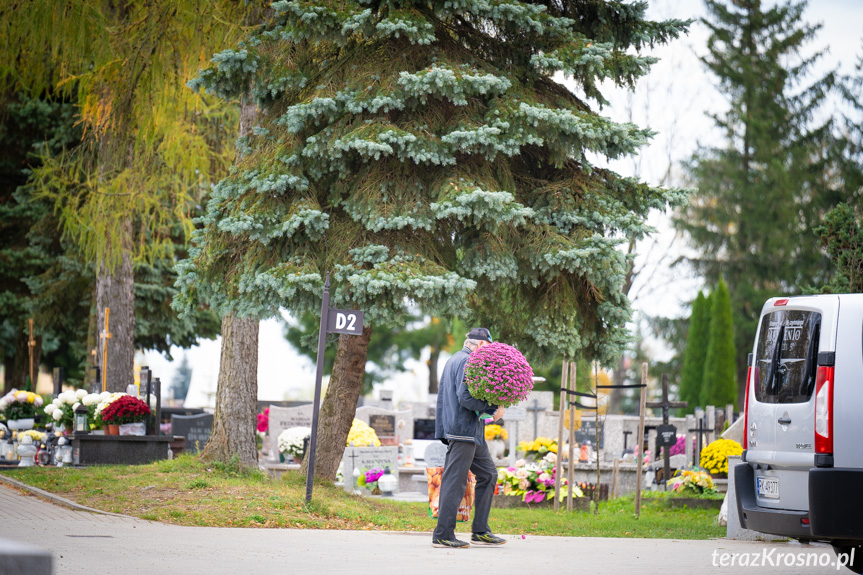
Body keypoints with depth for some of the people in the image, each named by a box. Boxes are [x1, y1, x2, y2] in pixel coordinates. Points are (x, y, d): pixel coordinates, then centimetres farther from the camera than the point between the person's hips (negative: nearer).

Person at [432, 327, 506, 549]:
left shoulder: (454, 360, 20)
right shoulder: (466, 362, -13)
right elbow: (466, 398, -22)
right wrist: (494, 408, -15)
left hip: (471, 432, 11)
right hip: (463, 430, -11)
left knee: (488, 474, 13)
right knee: (455, 482, -7)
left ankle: (480, 531, 15)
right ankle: (443, 535, -4)